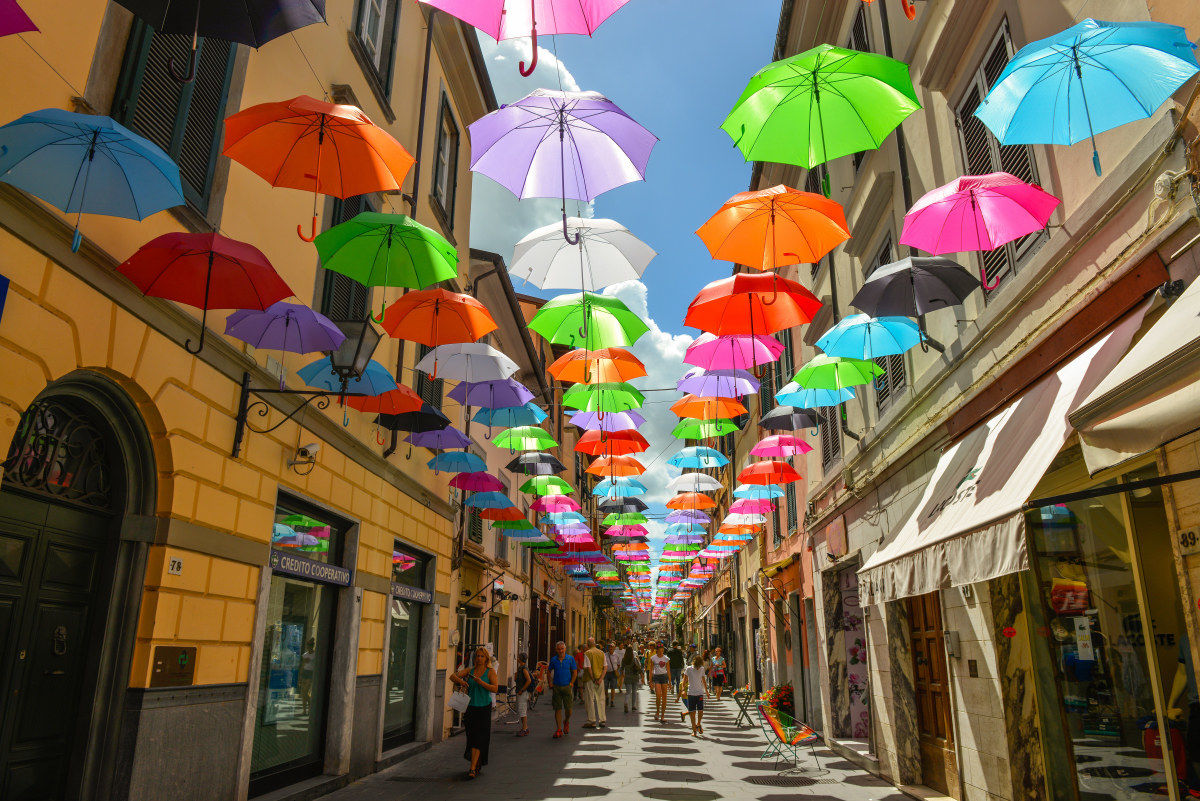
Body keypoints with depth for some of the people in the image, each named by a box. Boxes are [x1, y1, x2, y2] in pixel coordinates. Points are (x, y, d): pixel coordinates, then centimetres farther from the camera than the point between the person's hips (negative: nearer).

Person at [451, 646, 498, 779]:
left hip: (484, 708, -4)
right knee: (471, 737, 10)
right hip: (470, 707, 4)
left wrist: (481, 682, -23)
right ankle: (477, 764, 29)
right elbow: (453, 676, 2)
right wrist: (460, 681, -19)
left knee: (478, 738, -10)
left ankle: (473, 768, -11)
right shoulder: (470, 670, 8)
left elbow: (495, 688, -12)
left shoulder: (490, 672, -2)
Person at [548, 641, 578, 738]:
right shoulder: (553, 659, 3)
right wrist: (551, 683, 4)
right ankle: (559, 729, 7)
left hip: (567, 686, -1)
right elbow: (549, 671, 14)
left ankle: (566, 722, 30)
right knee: (557, 709, 0)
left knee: (568, 709, -1)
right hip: (556, 687, 1)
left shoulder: (570, 659, -1)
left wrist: (571, 684, -5)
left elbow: (575, 672, 2)